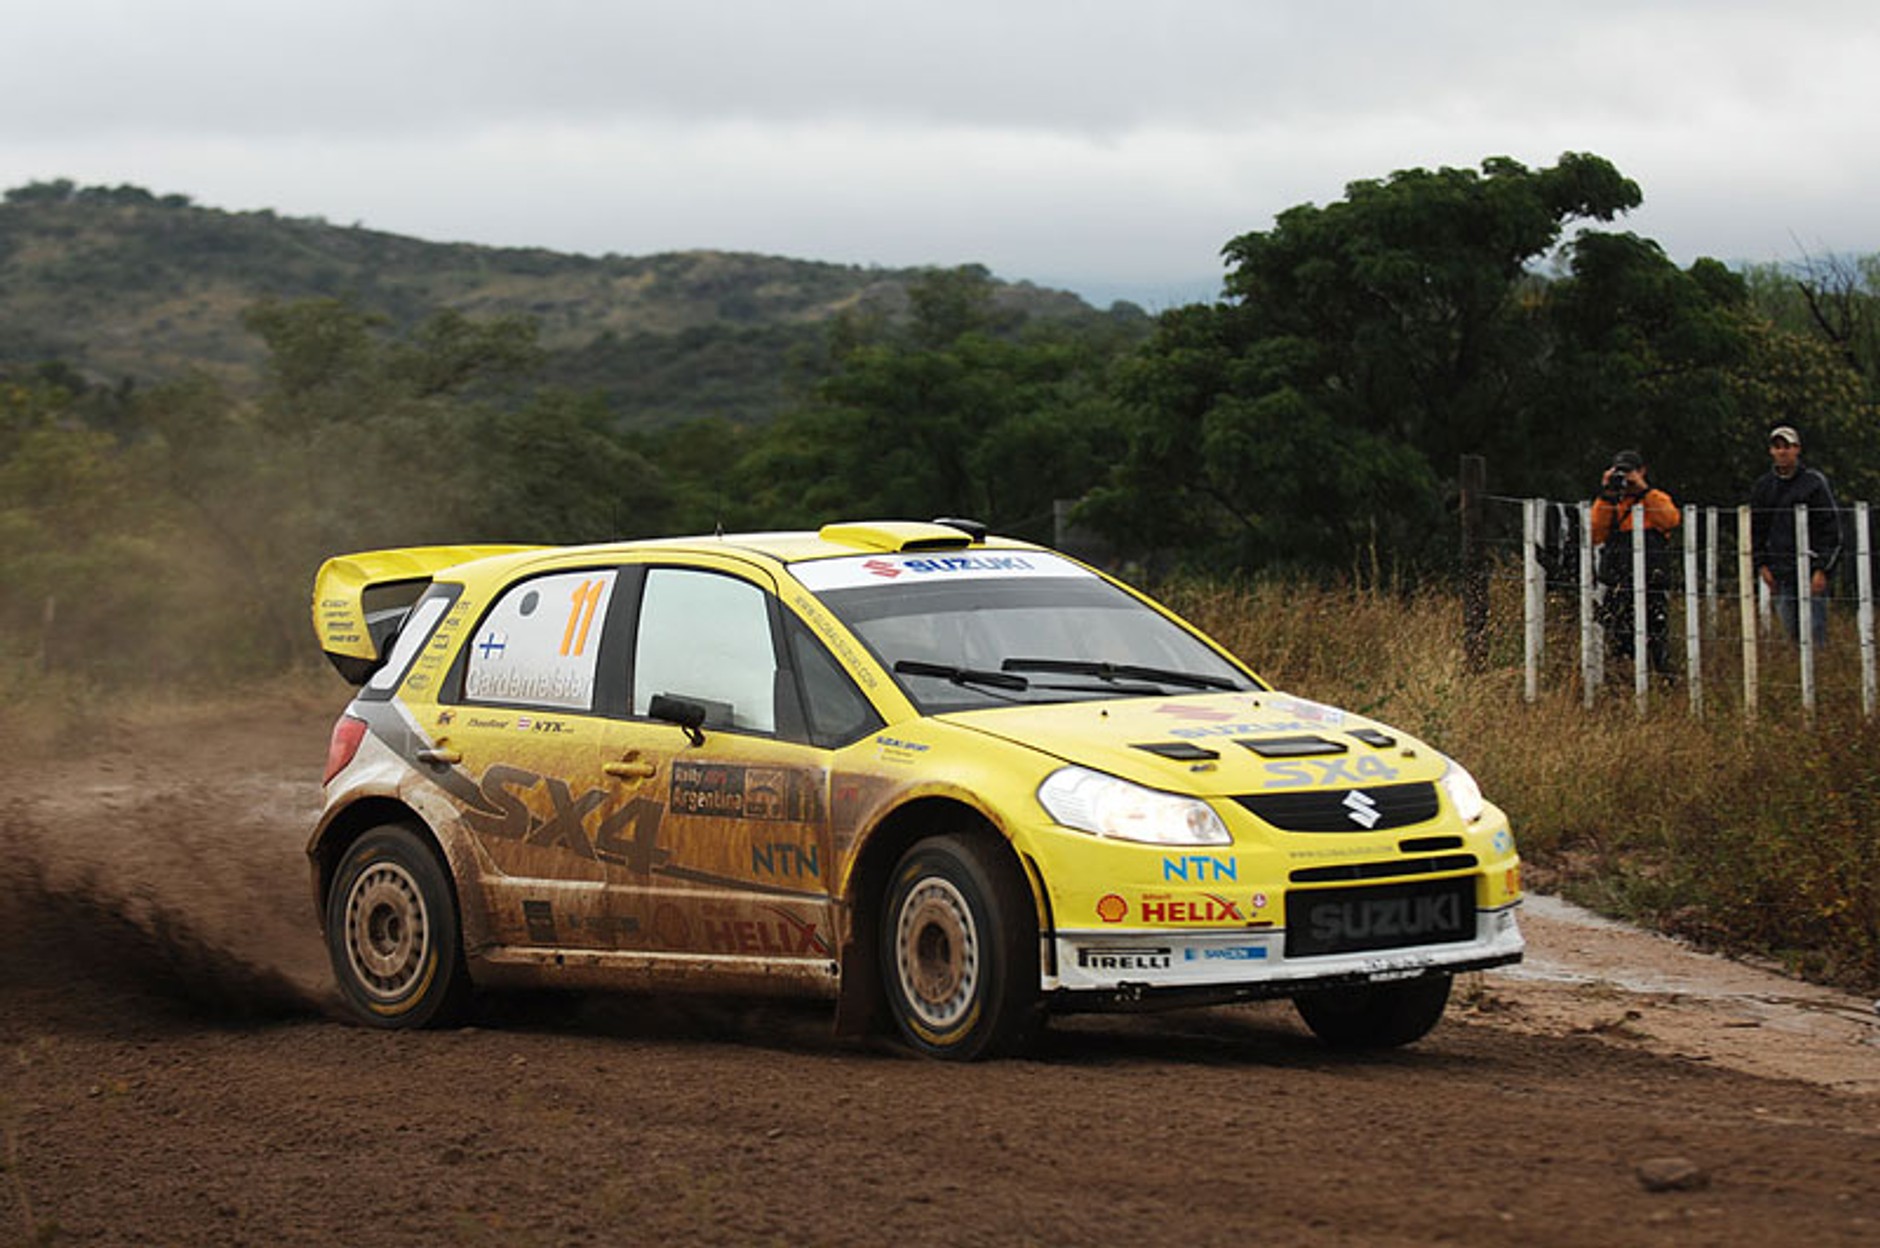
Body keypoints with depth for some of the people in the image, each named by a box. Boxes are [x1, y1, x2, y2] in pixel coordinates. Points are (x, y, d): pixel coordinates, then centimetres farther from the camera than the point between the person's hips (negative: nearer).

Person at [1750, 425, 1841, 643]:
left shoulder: (1814, 482, -1)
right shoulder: (1762, 486, 12)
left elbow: (1831, 528, -3)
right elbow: (1756, 530, 19)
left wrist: (1821, 569, -10)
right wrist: (1762, 565, 7)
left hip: (1811, 568, -4)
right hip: (1780, 573, 4)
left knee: (1814, 631, -8)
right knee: (1792, 631, 4)